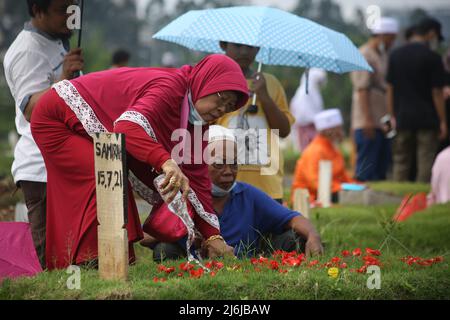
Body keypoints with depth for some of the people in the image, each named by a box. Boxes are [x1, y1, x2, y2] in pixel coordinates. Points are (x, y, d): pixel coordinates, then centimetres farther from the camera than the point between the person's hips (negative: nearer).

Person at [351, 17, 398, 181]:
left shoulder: (383, 55, 17)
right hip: (369, 124, -9)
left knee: (382, 170, 11)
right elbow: (362, 90, -18)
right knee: (366, 169, -7)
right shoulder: (365, 56, -12)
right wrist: (368, 120, -23)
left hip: (383, 122, 9)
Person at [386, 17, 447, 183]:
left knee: (401, 164, 9)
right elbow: (437, 92, -8)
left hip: (402, 119, 5)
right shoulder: (432, 57, -8)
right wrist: (442, 121, -2)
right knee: (425, 165, -1)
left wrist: (392, 116, 13)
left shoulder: (395, 55, 7)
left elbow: (390, 89, 9)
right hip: (427, 119, -5)